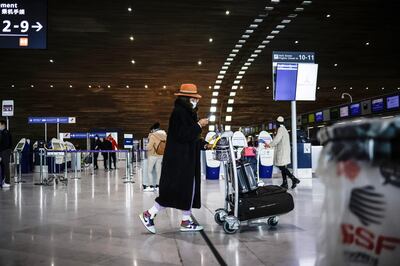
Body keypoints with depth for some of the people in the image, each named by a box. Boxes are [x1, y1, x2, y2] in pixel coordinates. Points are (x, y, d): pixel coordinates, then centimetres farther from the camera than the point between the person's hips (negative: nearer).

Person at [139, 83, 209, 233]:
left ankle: (186, 221, 15)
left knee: (187, 188, 10)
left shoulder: (186, 113, 15)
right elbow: (183, 135, -22)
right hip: (179, 160, -10)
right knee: (174, 189, -8)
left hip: (186, 159, 10)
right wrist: (199, 125, -16)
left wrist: (204, 145, 10)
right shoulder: (179, 112, -13)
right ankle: (149, 214, 1)